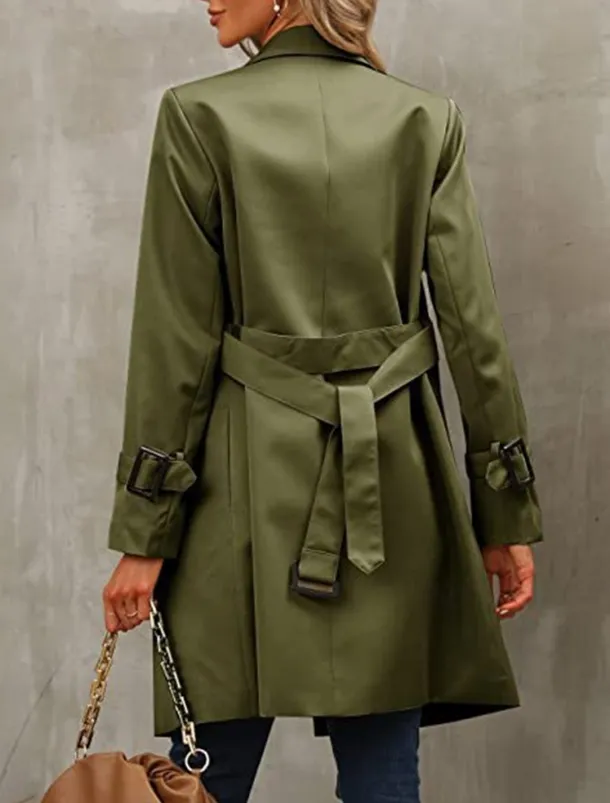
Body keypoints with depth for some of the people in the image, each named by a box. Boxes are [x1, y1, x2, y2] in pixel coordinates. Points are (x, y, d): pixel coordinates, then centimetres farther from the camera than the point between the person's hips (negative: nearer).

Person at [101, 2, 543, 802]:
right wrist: (508, 516, 6)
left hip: (250, 480, -2)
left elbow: (176, 339, -6)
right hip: (393, 480, 3)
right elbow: (474, 325, 0)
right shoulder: (427, 120, 2)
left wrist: (142, 535, -1)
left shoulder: (200, 116, -5)